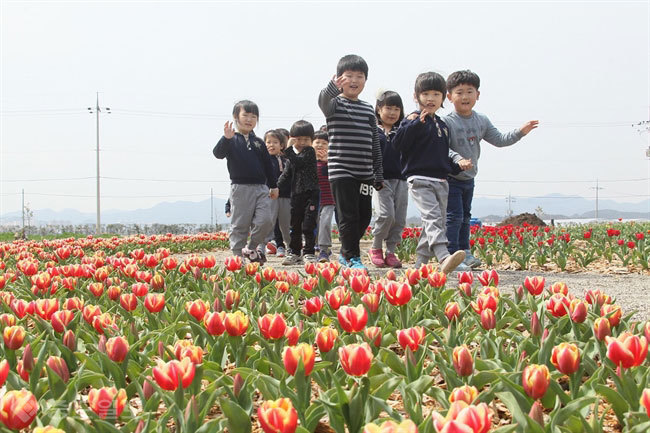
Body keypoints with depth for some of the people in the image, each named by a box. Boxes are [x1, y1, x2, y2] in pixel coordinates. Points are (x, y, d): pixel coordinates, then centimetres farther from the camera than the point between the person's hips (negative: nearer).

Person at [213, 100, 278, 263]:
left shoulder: (258, 143, 14)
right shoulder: (231, 140, 1)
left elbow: (268, 165, 20)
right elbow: (218, 153, -15)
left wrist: (273, 186, 19)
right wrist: (226, 138, -31)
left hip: (261, 188, 4)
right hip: (240, 187, -4)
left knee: (265, 221, -7)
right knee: (240, 225, -1)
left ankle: (251, 248, 14)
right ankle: (238, 255, 8)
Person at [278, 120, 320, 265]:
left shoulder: (310, 151, -4)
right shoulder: (293, 154, 15)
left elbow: (298, 162, -19)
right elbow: (286, 173, 19)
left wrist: (288, 149, -13)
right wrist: (276, 186, 8)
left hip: (310, 193, -6)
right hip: (296, 193, 6)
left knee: (308, 225, -7)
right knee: (295, 225, 10)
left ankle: (309, 252, 1)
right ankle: (294, 252, 17)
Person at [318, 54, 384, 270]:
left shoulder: (368, 110, 15)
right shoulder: (334, 103, -1)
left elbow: (375, 144, 17)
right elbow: (323, 100, -28)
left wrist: (379, 174, 15)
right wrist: (334, 86, -50)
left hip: (364, 172, 6)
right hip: (341, 170, -6)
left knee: (364, 215, 9)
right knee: (348, 216, -8)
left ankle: (345, 253, 25)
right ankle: (353, 257, 2)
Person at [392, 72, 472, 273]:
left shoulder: (442, 125, 21)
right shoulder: (414, 120, -2)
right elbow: (398, 143, -17)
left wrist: (457, 163, 13)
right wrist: (417, 123, -24)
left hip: (441, 181, 8)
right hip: (419, 180, -8)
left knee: (438, 221, 7)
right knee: (432, 217, -23)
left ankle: (421, 262, 16)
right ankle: (444, 257, -40)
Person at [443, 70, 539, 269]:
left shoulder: (482, 121, 6)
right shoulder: (447, 122, -16)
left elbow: (499, 140, 11)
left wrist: (520, 132, 0)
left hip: (469, 179, 7)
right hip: (451, 179, -7)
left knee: (465, 216, 17)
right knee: (454, 216, -9)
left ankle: (464, 252, 27)